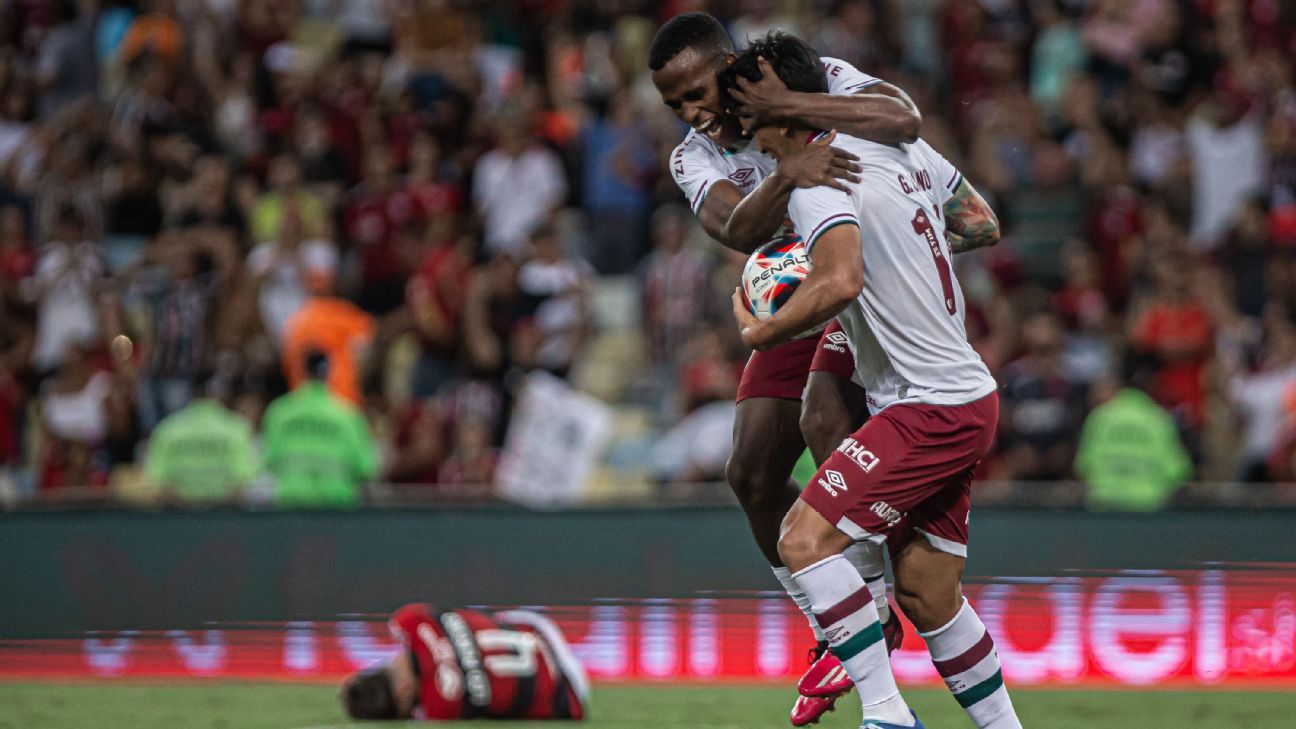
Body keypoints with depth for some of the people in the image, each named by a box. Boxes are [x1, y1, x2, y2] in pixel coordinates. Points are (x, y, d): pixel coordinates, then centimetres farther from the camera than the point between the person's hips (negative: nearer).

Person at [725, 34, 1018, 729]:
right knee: (926, 595, 12)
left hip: (931, 409, -10)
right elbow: (983, 223, 25)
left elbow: (841, 281, -33)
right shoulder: (900, 148, 12)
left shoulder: (817, 179, -16)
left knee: (803, 538, -15)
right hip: (966, 395, 10)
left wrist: (759, 332, -19)